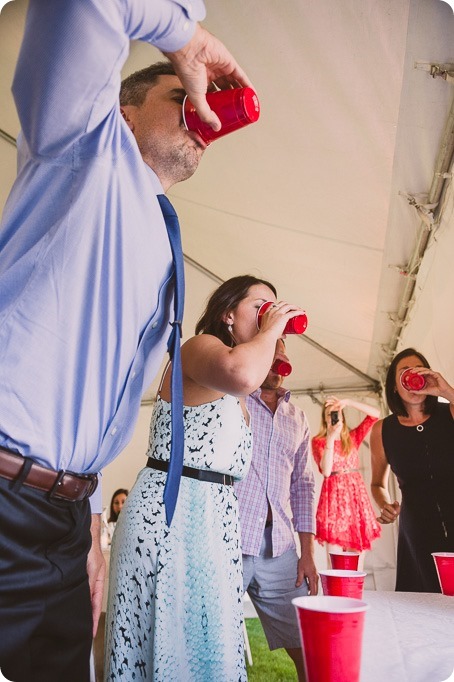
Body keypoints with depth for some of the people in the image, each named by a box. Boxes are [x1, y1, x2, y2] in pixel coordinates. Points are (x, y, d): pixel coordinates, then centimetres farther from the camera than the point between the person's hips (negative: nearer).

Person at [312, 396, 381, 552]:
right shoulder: (318, 441, 1)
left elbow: (375, 413, 1)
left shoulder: (353, 437, 11)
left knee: (356, 552, 3)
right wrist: (331, 437, -21)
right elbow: (326, 471, -15)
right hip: (334, 495, -3)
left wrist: (347, 402, -9)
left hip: (356, 494, 3)